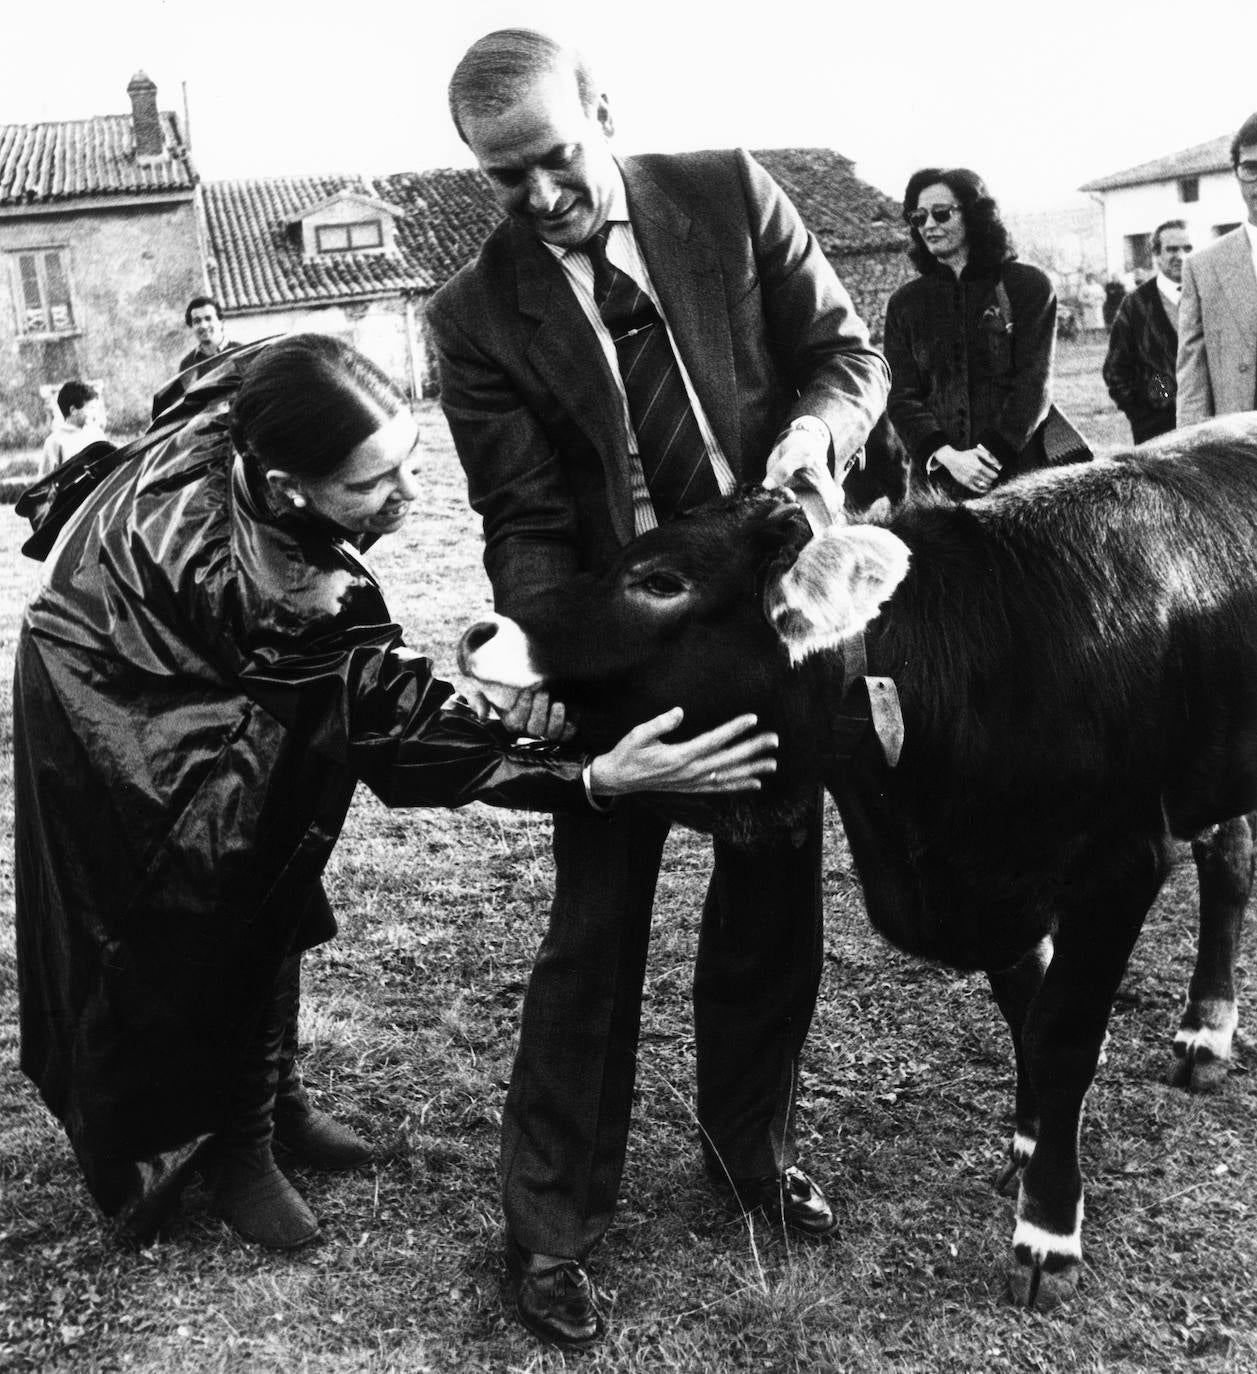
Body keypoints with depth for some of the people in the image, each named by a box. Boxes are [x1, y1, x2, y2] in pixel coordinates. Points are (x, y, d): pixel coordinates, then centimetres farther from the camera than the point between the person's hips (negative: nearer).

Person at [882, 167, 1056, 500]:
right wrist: (946, 456, -13)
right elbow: (901, 397, 4)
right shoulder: (905, 302, 12)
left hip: (1018, 471, -2)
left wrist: (993, 453, -16)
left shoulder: (1027, 286, 5)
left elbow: (1034, 384, -3)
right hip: (936, 479, 2)